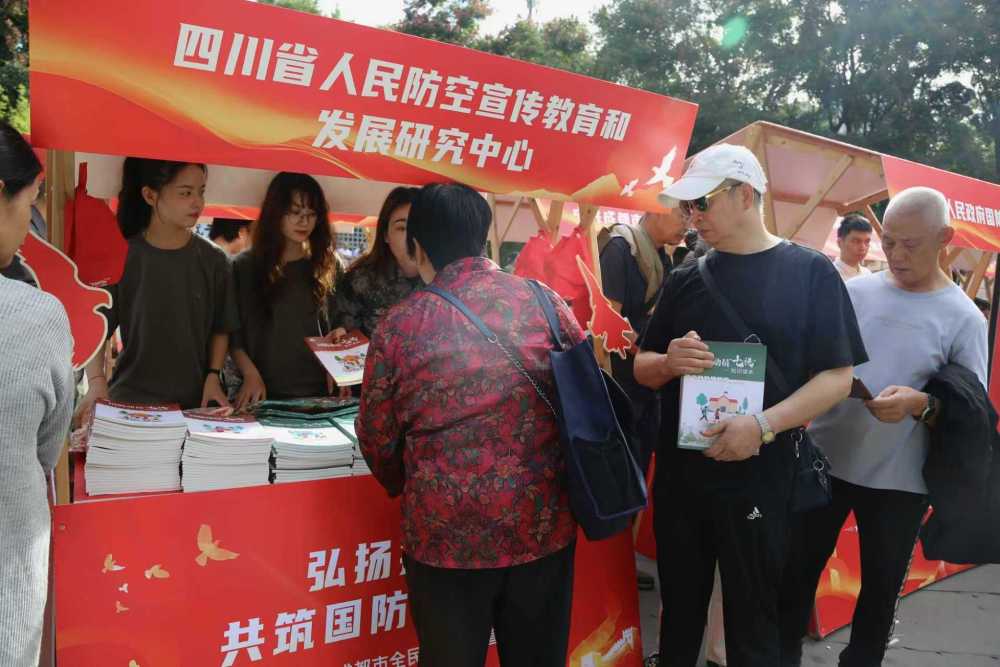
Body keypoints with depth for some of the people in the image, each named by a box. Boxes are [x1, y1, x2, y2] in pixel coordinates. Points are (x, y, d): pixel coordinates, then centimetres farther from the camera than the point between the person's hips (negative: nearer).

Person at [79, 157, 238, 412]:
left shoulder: (212, 260, 0)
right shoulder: (122, 257, -4)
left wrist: (213, 376, -5)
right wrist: (97, 381, -16)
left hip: (195, 401, 1)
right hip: (131, 400, -1)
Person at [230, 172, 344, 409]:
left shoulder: (329, 265, 5)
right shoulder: (244, 266, 1)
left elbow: (338, 326, 9)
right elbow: (233, 332, 1)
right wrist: (251, 375, -13)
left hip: (316, 391, 1)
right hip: (263, 391, -1)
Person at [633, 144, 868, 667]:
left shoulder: (810, 272, -4)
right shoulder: (686, 278, 7)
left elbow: (837, 377, -7)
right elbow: (642, 367, 11)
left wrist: (764, 424, -22)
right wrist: (669, 362, -13)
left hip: (759, 481, -3)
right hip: (678, 478, 4)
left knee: (752, 623, 10)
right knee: (679, 614, 16)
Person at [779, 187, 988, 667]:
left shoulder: (963, 318, -6)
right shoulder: (853, 291, 0)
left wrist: (921, 404, -24)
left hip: (899, 480, -2)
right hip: (824, 460, 2)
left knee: (881, 587, 15)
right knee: (797, 572, 12)